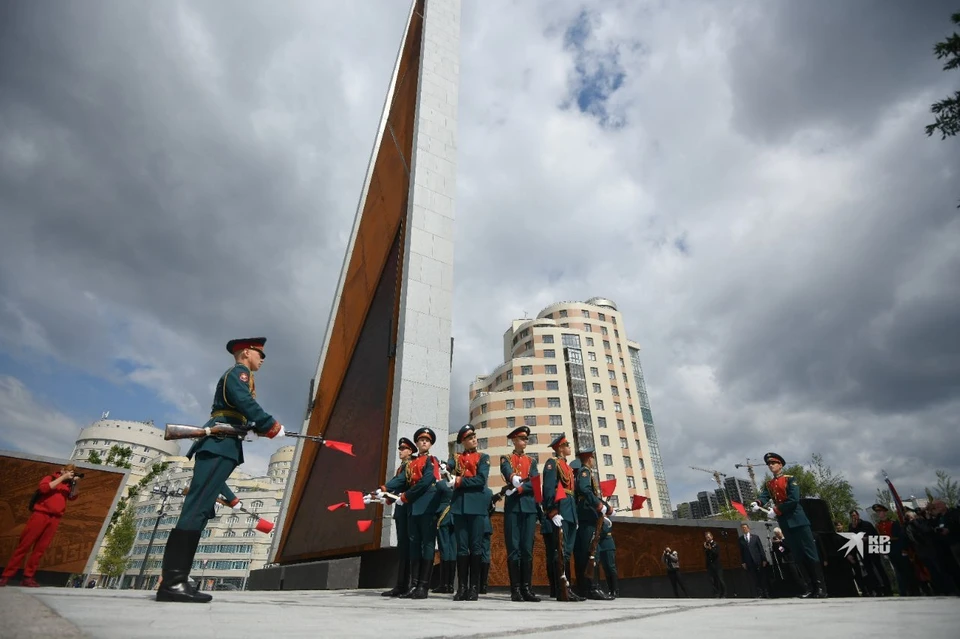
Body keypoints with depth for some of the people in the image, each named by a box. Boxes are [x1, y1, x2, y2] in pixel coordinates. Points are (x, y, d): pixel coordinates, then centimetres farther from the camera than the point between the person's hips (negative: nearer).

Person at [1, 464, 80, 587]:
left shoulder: (68, 484, 17)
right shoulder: (51, 478, 7)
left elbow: (72, 497, 4)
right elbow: (43, 488, -12)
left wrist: (75, 483, -8)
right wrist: (63, 477, -12)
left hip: (55, 519, 3)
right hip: (41, 514, -3)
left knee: (40, 549, 1)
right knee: (24, 544, -3)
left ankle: (28, 577, 3)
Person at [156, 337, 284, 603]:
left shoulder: (235, 376, 30)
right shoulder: (238, 372, 0)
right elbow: (246, 404, -19)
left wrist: (262, 427, 9)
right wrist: (271, 425, -13)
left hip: (218, 447, 10)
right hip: (220, 446, -10)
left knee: (200, 509, 6)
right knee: (196, 509, -15)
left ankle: (172, 579, 8)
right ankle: (173, 581, -17)